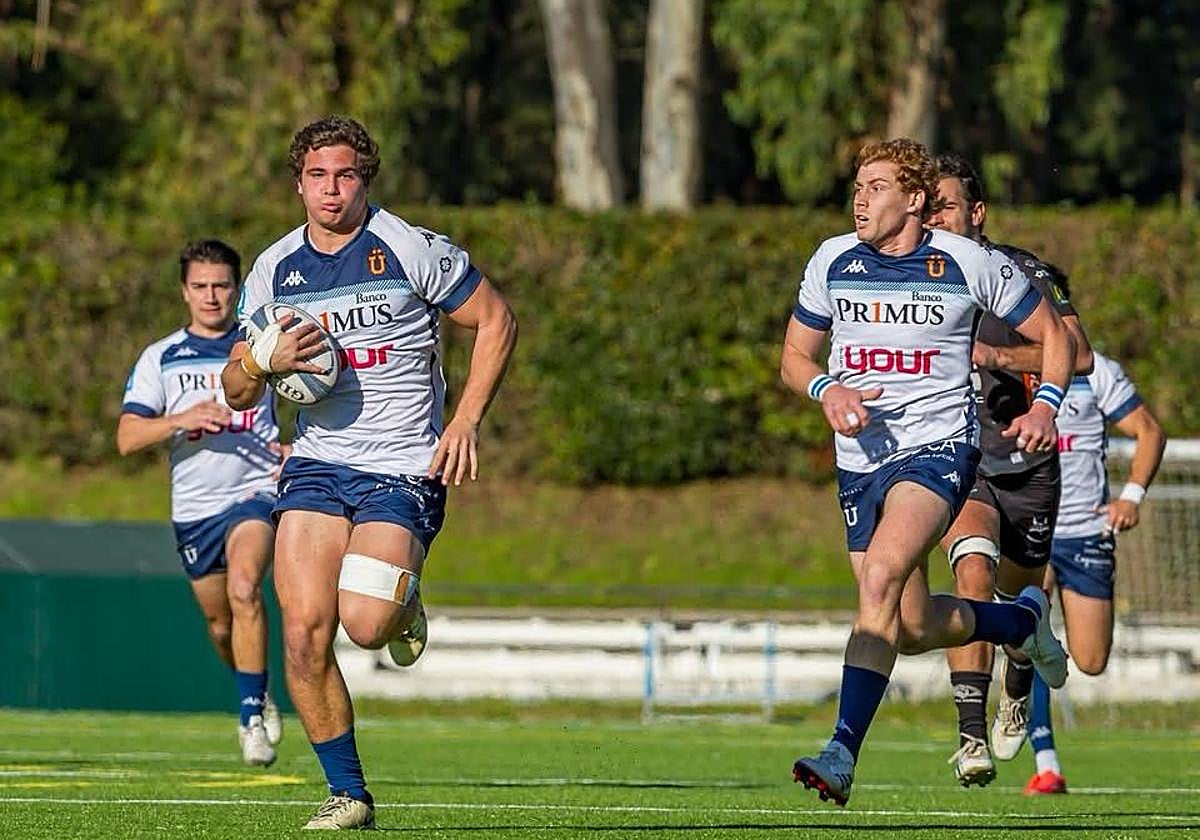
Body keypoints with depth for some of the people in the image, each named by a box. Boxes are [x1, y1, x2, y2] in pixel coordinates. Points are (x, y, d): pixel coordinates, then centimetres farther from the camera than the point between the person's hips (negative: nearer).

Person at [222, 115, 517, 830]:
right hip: (317, 466, 4)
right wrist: (265, 361, -11)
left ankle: (404, 602, 17)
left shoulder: (413, 251, -7)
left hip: (405, 469, -4)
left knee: (365, 624, -22)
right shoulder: (274, 270, 6)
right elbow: (237, 391, 13)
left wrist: (465, 423, -7)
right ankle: (348, 793, 2)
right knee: (304, 631, -12)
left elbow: (497, 322, 1)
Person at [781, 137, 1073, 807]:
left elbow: (1054, 333, 7)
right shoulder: (833, 261, 4)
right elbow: (795, 357, 13)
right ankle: (1024, 619, 40)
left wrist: (1046, 406, -10)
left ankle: (843, 754, -32)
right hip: (860, 456, 5)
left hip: (937, 446, -5)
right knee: (910, 627, 8)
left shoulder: (968, 263, -5)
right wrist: (828, 391, -9)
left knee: (881, 579, -29)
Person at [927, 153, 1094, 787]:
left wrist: (994, 355, -27)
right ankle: (971, 736, -30)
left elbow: (1078, 354, -17)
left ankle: (1018, 691, 52)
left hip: (1029, 466, 0)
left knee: (1018, 602, 15)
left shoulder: (1024, 275, -7)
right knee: (974, 572, -28)